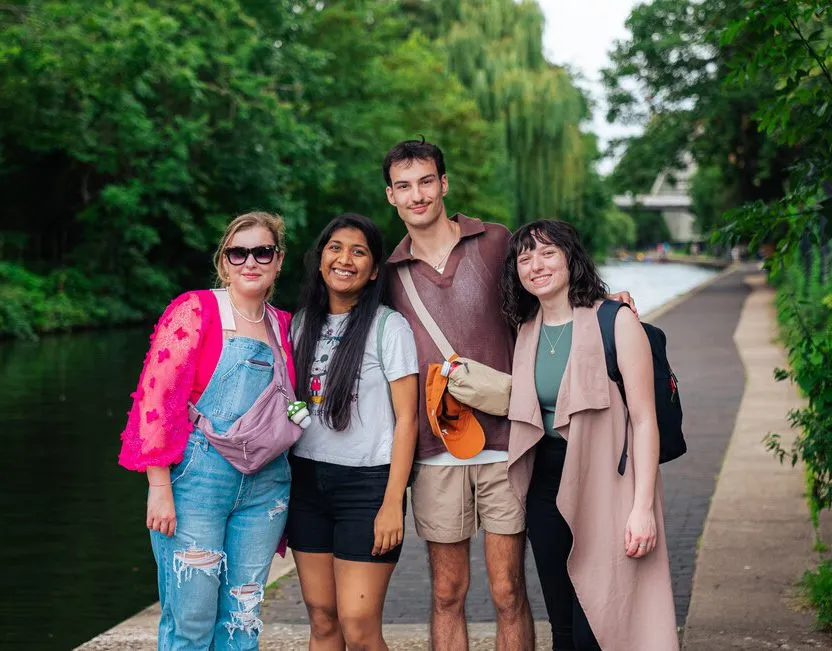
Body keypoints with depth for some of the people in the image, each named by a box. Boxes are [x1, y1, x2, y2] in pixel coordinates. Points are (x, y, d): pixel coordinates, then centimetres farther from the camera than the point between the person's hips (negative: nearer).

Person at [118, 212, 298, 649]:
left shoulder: (283, 326, 13)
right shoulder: (196, 310, -4)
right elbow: (155, 396, -10)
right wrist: (159, 488, -16)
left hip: (264, 485, 5)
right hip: (198, 478, -5)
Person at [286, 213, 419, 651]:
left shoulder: (389, 327, -4)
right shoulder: (303, 324, 10)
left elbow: (406, 417, -7)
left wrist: (392, 502, -13)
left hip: (366, 484, -5)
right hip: (306, 482, 5)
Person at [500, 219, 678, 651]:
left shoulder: (615, 322, -9)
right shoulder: (526, 331, 9)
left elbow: (644, 419, -11)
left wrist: (643, 506, -16)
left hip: (604, 487, -6)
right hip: (546, 490, 6)